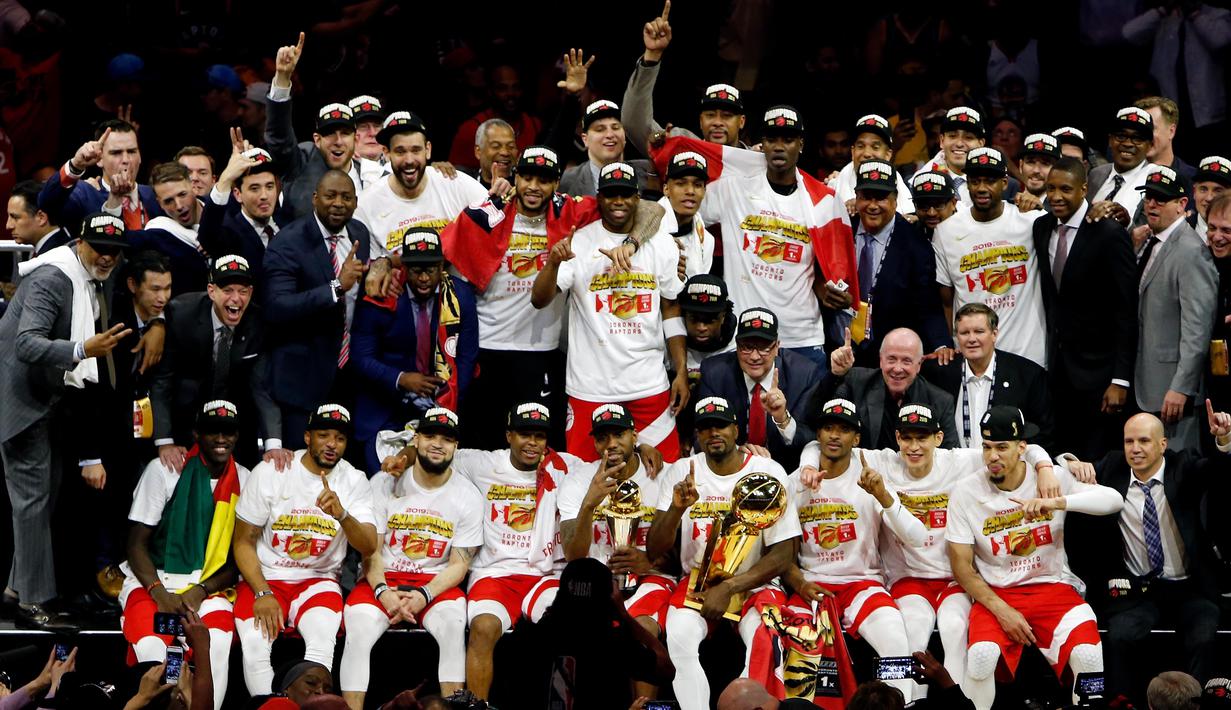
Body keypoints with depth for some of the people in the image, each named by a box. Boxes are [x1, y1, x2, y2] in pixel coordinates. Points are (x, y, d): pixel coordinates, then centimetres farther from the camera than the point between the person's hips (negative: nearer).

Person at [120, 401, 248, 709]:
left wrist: (200, 592, -11)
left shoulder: (243, 481, 6)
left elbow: (239, 558, 7)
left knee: (218, 642, -32)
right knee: (151, 648, -33)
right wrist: (159, 593, -18)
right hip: (151, 580, -2)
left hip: (208, 587, 2)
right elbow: (137, 544, -3)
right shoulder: (163, 470, -3)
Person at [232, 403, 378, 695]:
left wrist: (341, 514, -32)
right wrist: (262, 593, -15)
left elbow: (369, 547, -12)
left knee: (322, 643, -32)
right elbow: (243, 542, -1)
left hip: (318, 581, 1)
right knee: (254, 646, -30)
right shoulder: (269, 473, -4)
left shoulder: (355, 481, -1)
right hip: (264, 578, -1)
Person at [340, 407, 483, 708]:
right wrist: (382, 591, -20)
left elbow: (458, 564, -1)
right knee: (358, 634, -30)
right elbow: (371, 549, -1)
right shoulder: (385, 483, 1)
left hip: (436, 582, 0)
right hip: (382, 580, 0)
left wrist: (424, 595, -19)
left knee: (453, 626, -34)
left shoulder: (469, 497, 1)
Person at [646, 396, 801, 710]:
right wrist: (676, 509, -22)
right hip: (696, 582, 1)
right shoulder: (681, 472, 2)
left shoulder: (768, 472, -4)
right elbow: (654, 551, -3)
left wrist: (729, 589, -15)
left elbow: (782, 554, -5)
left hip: (752, 584, -1)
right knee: (679, 637, -31)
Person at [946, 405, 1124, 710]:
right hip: (995, 594, 0)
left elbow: (1114, 500, -16)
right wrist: (1001, 610, -13)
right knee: (981, 655, -31)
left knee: (1088, 655, -27)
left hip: (1052, 588, 0)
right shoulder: (966, 495, -3)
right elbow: (962, 567, 0)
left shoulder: (1053, 479, -3)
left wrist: (1055, 502, -31)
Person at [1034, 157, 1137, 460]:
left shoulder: (1109, 235, -14)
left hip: (1096, 367, -6)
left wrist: (1120, 380, -16)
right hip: (1056, 367, 6)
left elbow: (1126, 312, -13)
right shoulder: (1042, 227, 6)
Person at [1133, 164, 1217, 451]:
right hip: (1146, 385, 9)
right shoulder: (1149, 244, 14)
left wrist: (1181, 389, -21)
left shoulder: (1191, 252, -15)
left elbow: (1198, 328, -19)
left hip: (1173, 385, -9)